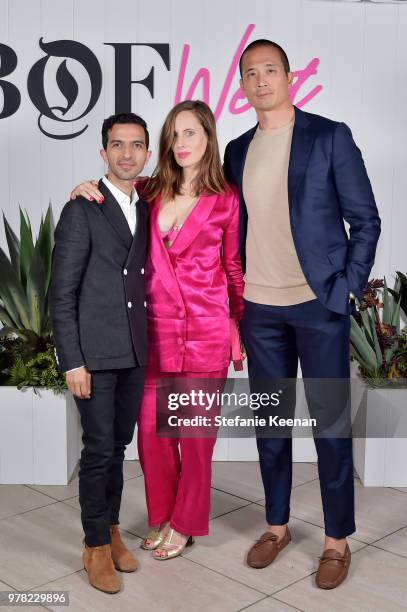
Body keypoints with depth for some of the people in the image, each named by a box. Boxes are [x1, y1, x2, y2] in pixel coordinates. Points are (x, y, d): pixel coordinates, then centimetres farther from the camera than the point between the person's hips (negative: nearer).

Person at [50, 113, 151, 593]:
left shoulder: (148, 209, 10)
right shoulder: (82, 210, -7)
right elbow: (62, 294, -9)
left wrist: (152, 344, 6)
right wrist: (72, 360, -13)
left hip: (136, 351, 5)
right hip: (95, 353, -5)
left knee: (119, 445, 15)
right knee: (99, 449, 1)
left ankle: (111, 529, 30)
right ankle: (96, 545, 17)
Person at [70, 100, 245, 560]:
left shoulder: (225, 201, -3)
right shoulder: (151, 192, 4)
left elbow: (233, 267, 7)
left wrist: (238, 322, 11)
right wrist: (84, 190, -3)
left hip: (206, 331, -3)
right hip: (158, 328, 3)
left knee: (195, 430, 7)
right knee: (151, 427, 8)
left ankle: (186, 523, 26)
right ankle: (161, 516, 30)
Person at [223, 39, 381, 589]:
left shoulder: (330, 136, -2)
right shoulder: (237, 150, 10)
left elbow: (366, 220, -3)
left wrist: (347, 287, -9)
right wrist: (236, 292, 6)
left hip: (319, 303, -4)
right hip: (259, 307, 4)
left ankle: (337, 539, 18)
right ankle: (277, 525, 28)